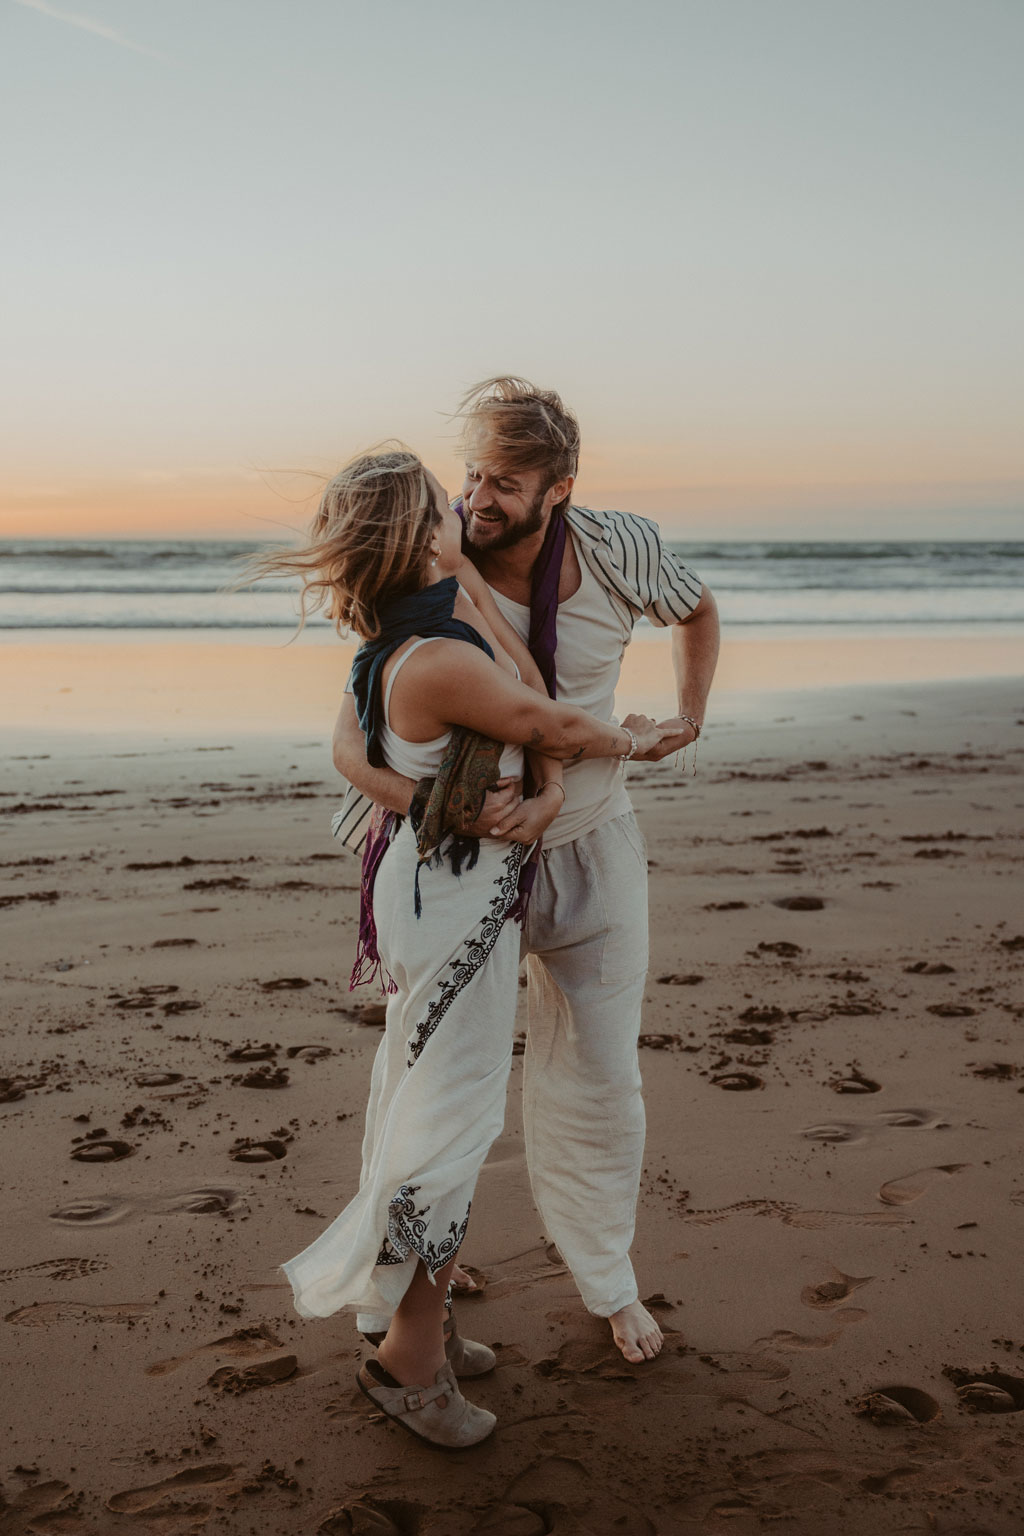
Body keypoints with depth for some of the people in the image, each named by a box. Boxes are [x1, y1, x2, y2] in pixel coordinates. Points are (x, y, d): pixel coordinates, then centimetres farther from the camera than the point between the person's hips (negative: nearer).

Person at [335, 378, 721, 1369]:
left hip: (587, 849, 2)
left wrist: (689, 714, 0)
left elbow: (696, 609, 13)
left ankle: (604, 1276, 33)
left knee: (596, 1075, 10)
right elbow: (350, 745, -28)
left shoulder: (620, 554, -14)